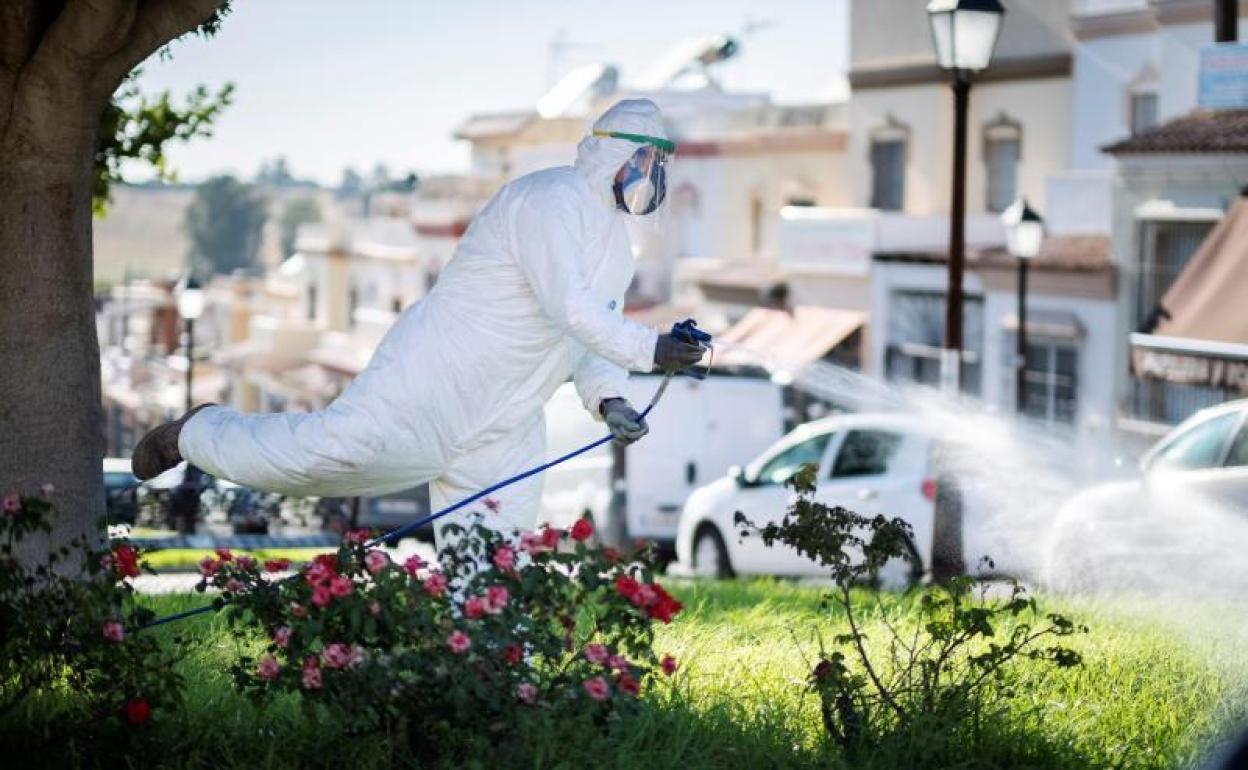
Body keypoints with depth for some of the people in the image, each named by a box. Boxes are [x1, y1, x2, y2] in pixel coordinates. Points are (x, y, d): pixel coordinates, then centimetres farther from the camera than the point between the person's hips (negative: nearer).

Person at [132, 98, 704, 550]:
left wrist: (608, 400, 1)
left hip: (504, 430, 9)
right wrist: (648, 350, -25)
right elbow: (565, 306, -23)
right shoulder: (552, 199, -11)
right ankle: (196, 434, 10)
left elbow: (589, 339, 19)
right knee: (326, 453, -16)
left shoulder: (614, 243, 18)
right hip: (437, 384, -9)